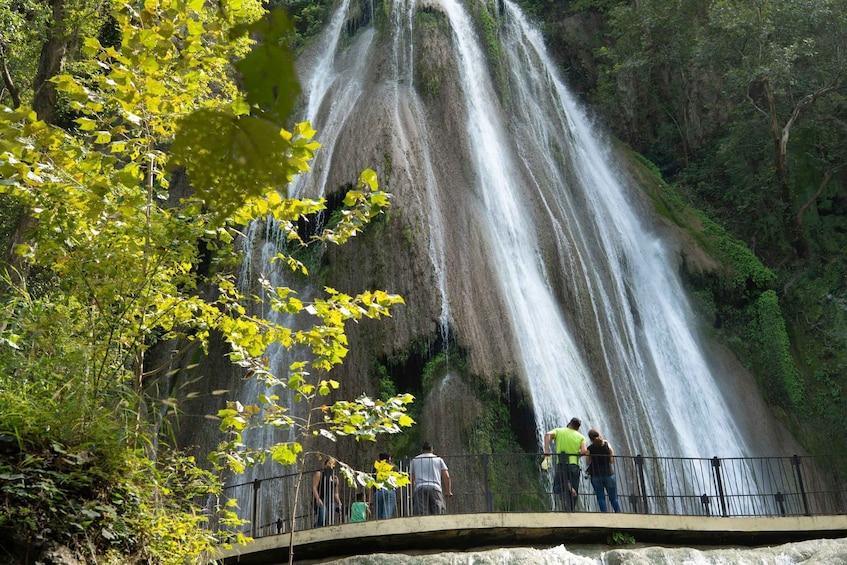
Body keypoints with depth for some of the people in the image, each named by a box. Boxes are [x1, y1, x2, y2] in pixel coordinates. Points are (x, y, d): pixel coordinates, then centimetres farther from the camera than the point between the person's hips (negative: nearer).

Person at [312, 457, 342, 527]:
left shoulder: (335, 478, 21)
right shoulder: (319, 474, 5)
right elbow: (314, 487, -5)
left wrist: (339, 503, 7)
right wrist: (318, 499, -19)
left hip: (330, 502, 6)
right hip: (320, 501, -6)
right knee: (323, 518, -27)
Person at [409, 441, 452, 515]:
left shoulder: (414, 461, 21)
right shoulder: (439, 460, 18)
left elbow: (412, 479, 16)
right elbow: (446, 477, 10)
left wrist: (412, 493, 23)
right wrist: (449, 491, 17)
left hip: (419, 488, 1)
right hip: (435, 488, -1)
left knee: (421, 515, -7)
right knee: (438, 515, -3)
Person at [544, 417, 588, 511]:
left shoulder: (558, 431, 11)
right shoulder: (581, 437, 10)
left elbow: (548, 435, -11)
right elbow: (584, 451, -7)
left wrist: (546, 450, -14)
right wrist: (577, 454, 14)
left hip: (561, 464, -1)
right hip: (574, 465, 1)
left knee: (557, 487, 11)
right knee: (573, 492, 8)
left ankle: (566, 486, -21)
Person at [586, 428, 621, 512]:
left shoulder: (590, 448, -5)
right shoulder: (607, 445, -1)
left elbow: (587, 463, -1)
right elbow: (612, 460, 2)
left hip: (596, 475, -1)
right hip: (608, 473, 1)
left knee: (601, 498, 5)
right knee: (613, 498, 7)